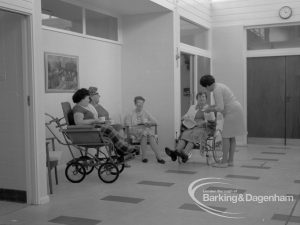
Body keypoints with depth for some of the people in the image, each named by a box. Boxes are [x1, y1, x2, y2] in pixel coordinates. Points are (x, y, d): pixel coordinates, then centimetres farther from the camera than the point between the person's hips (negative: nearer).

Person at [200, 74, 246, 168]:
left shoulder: (216, 90, -16)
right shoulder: (219, 86, 17)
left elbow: (220, 108, -22)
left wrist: (210, 109, -6)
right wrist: (213, 106, 19)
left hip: (232, 112, -10)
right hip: (236, 111, 10)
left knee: (225, 137, -5)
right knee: (231, 137, 10)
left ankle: (224, 162, -2)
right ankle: (230, 161, 13)